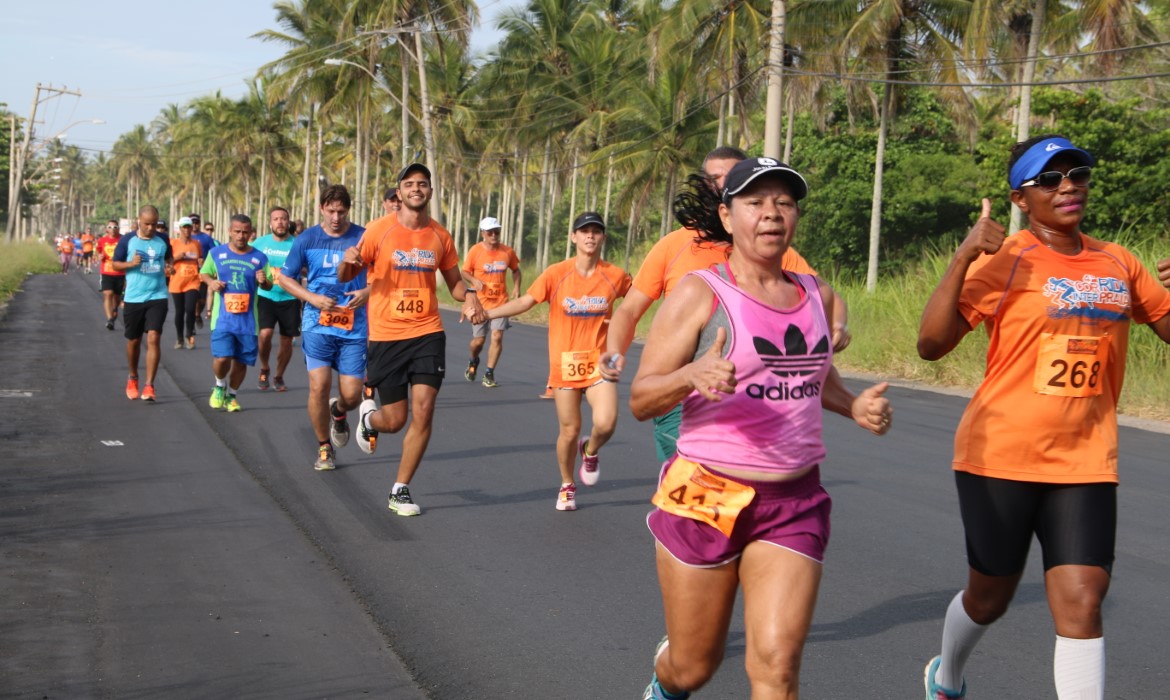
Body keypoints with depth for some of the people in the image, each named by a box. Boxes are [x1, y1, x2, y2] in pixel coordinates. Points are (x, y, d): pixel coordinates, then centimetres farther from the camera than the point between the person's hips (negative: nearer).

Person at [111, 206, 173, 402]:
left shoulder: (163, 240, 3)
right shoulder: (127, 240, -3)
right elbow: (115, 264, 4)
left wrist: (169, 267, 0)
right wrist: (131, 264, -15)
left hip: (157, 297, 0)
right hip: (133, 298, 0)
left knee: (153, 338, -13)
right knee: (133, 341, 12)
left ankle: (149, 385, -11)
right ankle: (133, 378, 35)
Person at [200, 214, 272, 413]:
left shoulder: (259, 258, 2)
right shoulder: (216, 253, 2)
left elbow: (269, 286, 10)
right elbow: (204, 272, 17)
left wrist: (263, 281, -14)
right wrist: (211, 281, -6)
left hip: (247, 320, 1)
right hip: (223, 318, -1)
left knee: (242, 361, 7)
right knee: (222, 358, -15)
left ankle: (231, 395, 31)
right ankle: (220, 387, 17)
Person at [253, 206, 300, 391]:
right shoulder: (260, 242, 4)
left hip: (290, 299, 0)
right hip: (266, 297, 0)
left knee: (287, 341, 7)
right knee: (265, 333, -19)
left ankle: (278, 377, 29)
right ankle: (264, 369, 8)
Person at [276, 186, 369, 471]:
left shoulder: (364, 238, -1)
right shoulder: (307, 239, 1)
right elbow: (284, 277, 9)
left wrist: (368, 292, -12)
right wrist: (313, 298, -6)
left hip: (354, 328, 0)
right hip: (317, 324, 0)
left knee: (351, 395, -3)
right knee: (319, 386, -12)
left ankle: (338, 413, 36)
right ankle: (324, 448, 10)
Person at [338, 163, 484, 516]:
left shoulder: (440, 236, 5)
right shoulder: (379, 230, -4)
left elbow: (454, 281, 16)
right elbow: (346, 276, 1)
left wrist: (468, 295, -7)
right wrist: (348, 260, -24)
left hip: (427, 333, 2)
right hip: (386, 336, -2)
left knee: (423, 412, -8)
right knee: (395, 420, 2)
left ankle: (400, 491, 5)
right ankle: (369, 416, 40)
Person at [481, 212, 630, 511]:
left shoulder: (615, 275, -3)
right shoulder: (557, 274, -7)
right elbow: (525, 301, -10)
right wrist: (488, 313, -21)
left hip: (598, 363, 0)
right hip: (565, 363, 0)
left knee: (605, 423, -20)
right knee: (569, 430, 5)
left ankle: (591, 451, 17)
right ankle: (567, 486, 30)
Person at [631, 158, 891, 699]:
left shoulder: (817, 294, 9)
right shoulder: (698, 292, -6)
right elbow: (640, 400, -7)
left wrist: (854, 406, 8)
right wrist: (692, 375, -28)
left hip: (795, 503, 3)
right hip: (706, 497, -3)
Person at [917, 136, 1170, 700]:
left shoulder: (1118, 264, 6)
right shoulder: (1005, 262, -9)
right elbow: (931, 344, -17)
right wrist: (962, 260, -27)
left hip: (1084, 463, 3)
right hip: (1001, 457, -3)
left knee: (1081, 601, -9)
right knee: (990, 597, 14)